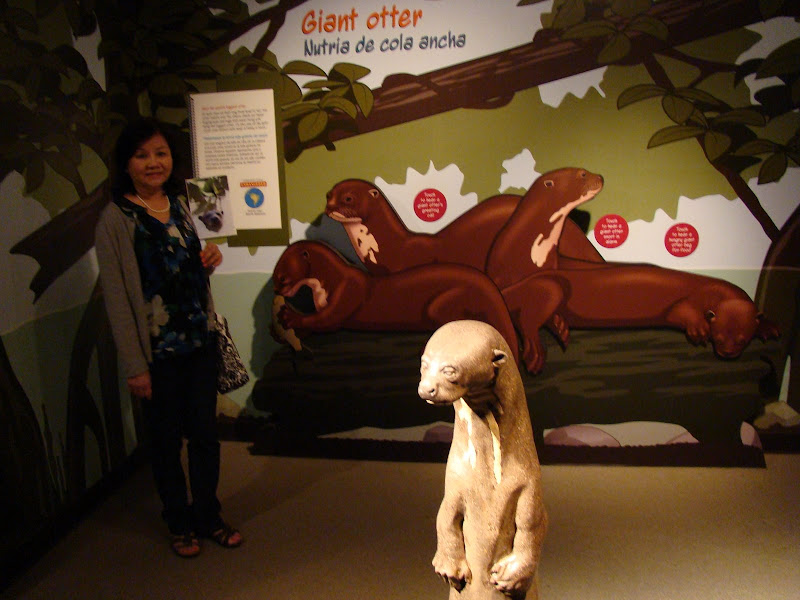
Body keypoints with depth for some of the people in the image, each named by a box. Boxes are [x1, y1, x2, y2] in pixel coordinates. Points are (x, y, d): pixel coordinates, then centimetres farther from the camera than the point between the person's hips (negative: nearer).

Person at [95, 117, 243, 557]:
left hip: (200, 341, 5)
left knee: (205, 434, 12)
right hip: (157, 351, -5)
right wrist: (135, 367, -14)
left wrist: (208, 259, -3)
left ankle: (208, 517, 32)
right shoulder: (116, 219, -12)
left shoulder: (179, 205, 7)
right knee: (167, 441, 11)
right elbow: (117, 297, -13)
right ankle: (179, 523, 32)